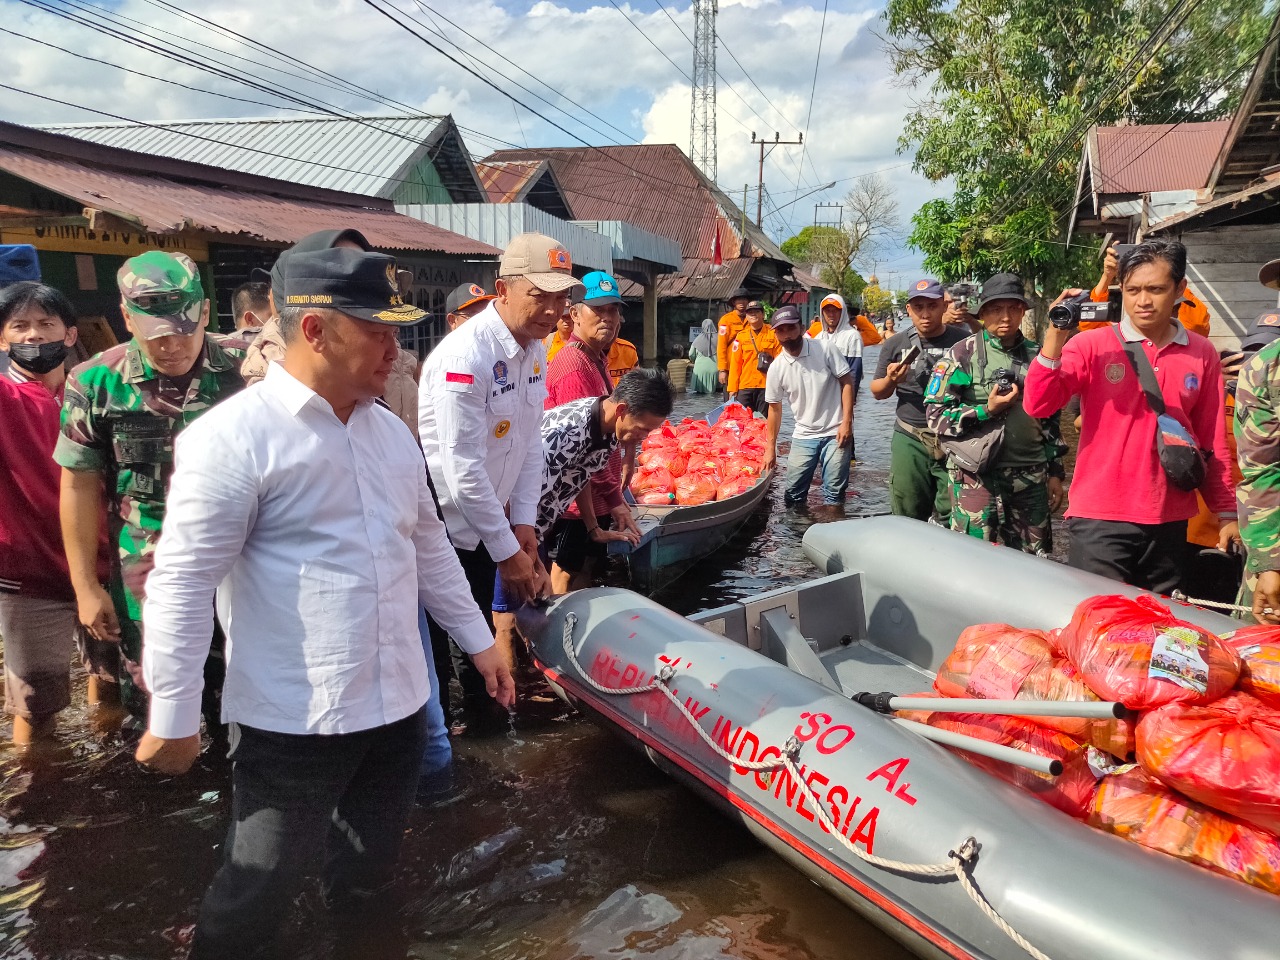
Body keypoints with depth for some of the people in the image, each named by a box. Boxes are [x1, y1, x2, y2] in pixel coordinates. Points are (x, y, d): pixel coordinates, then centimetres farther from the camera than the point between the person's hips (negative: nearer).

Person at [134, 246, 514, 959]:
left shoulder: (391, 431, 8)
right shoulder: (234, 437, -15)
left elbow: (429, 546, 17)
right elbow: (183, 583, -14)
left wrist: (479, 640, 19)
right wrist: (173, 719, -11)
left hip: (397, 705, 7)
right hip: (292, 724, -6)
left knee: (371, 871, 22)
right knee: (261, 890, 9)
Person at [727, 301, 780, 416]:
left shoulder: (773, 333, 3)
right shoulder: (741, 336, 7)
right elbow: (735, 364, 6)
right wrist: (733, 388, 1)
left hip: (766, 385, -1)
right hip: (745, 386, 2)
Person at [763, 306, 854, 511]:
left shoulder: (825, 349, -8)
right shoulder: (776, 368, -3)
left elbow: (846, 383, -4)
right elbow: (775, 409, 6)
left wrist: (847, 422, -12)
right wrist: (771, 448, 6)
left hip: (835, 433, -2)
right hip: (803, 436, 2)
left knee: (834, 497, -1)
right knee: (792, 496, 4)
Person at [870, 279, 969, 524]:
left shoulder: (963, 341, 0)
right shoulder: (895, 344, 8)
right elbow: (878, 392, 14)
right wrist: (890, 380, -6)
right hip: (909, 439, 2)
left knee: (953, 522, -3)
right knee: (908, 517, 5)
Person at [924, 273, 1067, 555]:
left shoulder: (1036, 356, 11)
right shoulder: (963, 354, -3)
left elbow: (1050, 418, 18)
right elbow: (935, 414, -7)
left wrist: (1055, 472, 15)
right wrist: (986, 411, -16)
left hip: (1031, 476, 5)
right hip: (977, 475, -4)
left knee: (1036, 559, 10)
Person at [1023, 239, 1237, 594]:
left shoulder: (1202, 354, 6)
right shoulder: (1091, 344, -3)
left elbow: (1212, 442, 11)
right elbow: (1037, 405, -15)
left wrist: (1227, 511, 11)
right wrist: (1055, 336, -22)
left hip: (1170, 521, 4)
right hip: (1100, 518, -3)